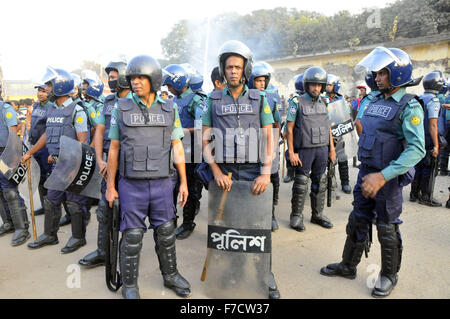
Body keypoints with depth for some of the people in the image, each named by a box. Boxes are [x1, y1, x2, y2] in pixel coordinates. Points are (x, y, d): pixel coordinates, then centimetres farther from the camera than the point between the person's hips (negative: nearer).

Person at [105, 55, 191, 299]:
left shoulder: (169, 109, 3)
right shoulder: (121, 109, 0)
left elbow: (177, 148, 6)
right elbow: (114, 149, 3)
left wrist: (184, 182, 4)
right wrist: (110, 185, 1)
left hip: (162, 183, 2)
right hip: (131, 185, -1)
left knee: (165, 232, 12)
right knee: (132, 236, 5)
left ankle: (170, 275, 33)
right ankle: (129, 285, 24)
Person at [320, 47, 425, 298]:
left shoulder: (409, 107, -14)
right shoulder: (375, 102, 8)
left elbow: (417, 149, -24)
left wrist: (382, 176, -30)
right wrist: (367, 172, 14)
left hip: (389, 178, -6)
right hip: (366, 173, 7)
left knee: (387, 229, 7)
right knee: (358, 222, 15)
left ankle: (389, 275, 28)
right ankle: (348, 266, 30)